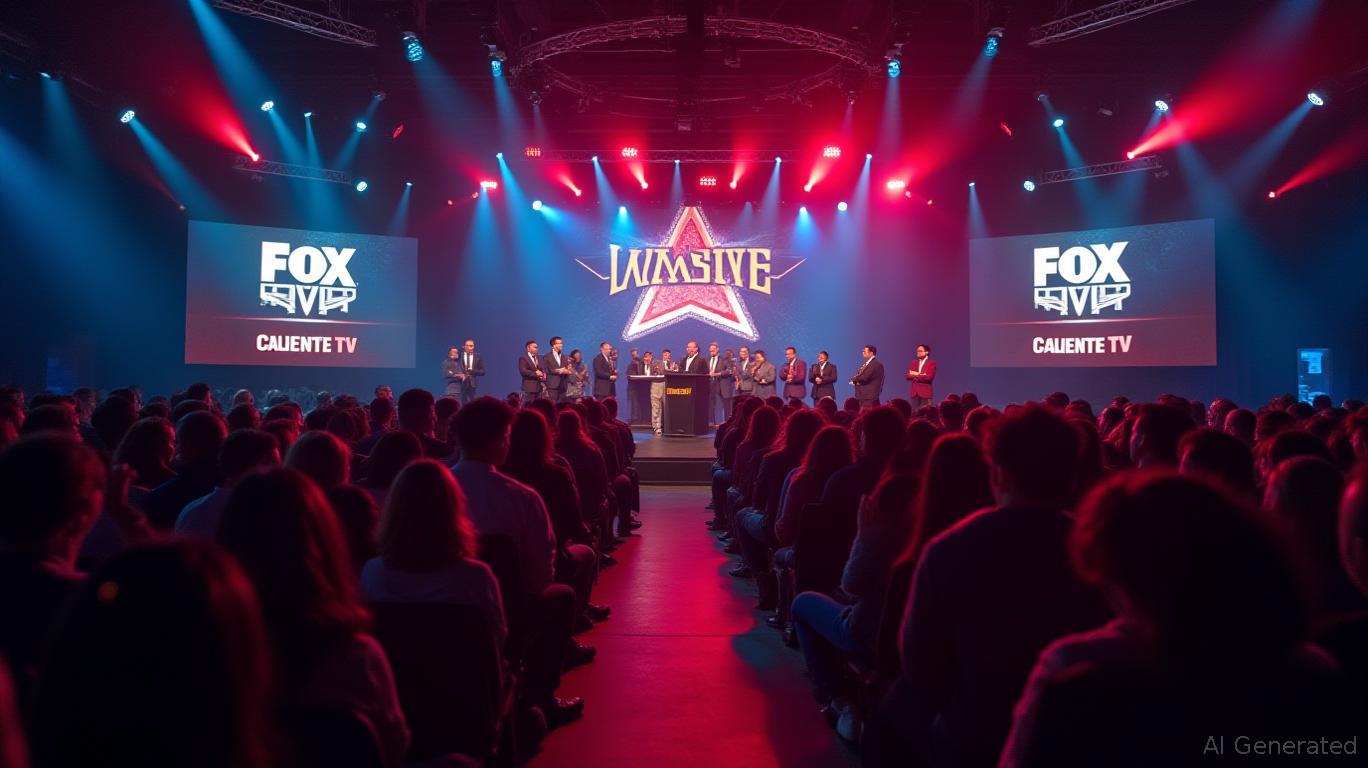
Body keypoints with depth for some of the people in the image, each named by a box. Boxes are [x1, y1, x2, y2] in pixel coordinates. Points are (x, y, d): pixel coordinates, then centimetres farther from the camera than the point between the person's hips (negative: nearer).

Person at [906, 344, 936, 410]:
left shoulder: (931, 363, -1)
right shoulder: (913, 363, 14)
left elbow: (929, 377, -12)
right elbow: (908, 376, 5)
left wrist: (917, 375, -6)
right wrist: (921, 375, -10)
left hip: (925, 392, -4)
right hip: (914, 392, 5)